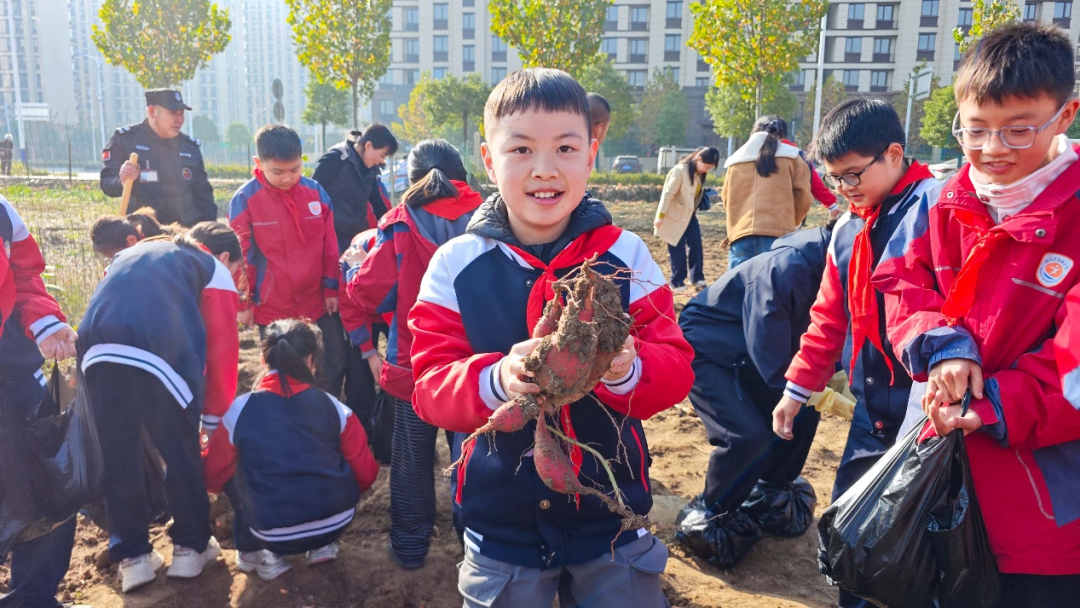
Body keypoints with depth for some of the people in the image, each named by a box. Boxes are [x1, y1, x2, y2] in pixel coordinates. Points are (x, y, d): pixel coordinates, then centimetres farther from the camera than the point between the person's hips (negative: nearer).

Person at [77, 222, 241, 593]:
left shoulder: (131, 252, 36)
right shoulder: (215, 270, 20)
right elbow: (221, 350, 12)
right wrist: (215, 416, 20)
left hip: (99, 352, 5)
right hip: (161, 356, -4)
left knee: (115, 458, 17)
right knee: (182, 453, 14)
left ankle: (132, 555, 28)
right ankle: (190, 546, 28)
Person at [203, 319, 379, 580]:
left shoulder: (239, 411, -7)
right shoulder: (333, 407, -5)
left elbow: (213, 477, 5)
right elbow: (365, 473, 1)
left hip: (272, 533, -1)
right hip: (337, 523, 1)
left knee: (233, 476, 21)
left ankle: (254, 552, 18)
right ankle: (323, 545, 24)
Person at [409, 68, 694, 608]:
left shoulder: (625, 255, -6)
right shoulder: (456, 265, -7)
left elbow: (676, 368, -8)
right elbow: (429, 387, -10)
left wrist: (628, 370, -30)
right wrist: (496, 381, -31)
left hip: (611, 517, 1)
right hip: (500, 520, 0)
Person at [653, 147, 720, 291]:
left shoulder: (700, 174, 4)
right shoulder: (680, 171, -21)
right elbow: (668, 194, -20)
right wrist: (661, 216, -20)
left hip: (690, 214, 7)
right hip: (675, 216, -7)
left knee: (696, 244, 0)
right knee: (678, 249, -3)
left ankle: (697, 277, 9)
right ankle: (677, 281, 8)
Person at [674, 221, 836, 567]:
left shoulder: (822, 270, -5)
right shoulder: (786, 269, -32)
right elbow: (771, 358, -31)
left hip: (742, 354, 9)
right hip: (703, 350, -9)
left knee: (803, 410, 3)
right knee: (748, 436, -22)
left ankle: (770, 494, 25)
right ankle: (705, 519, 0)